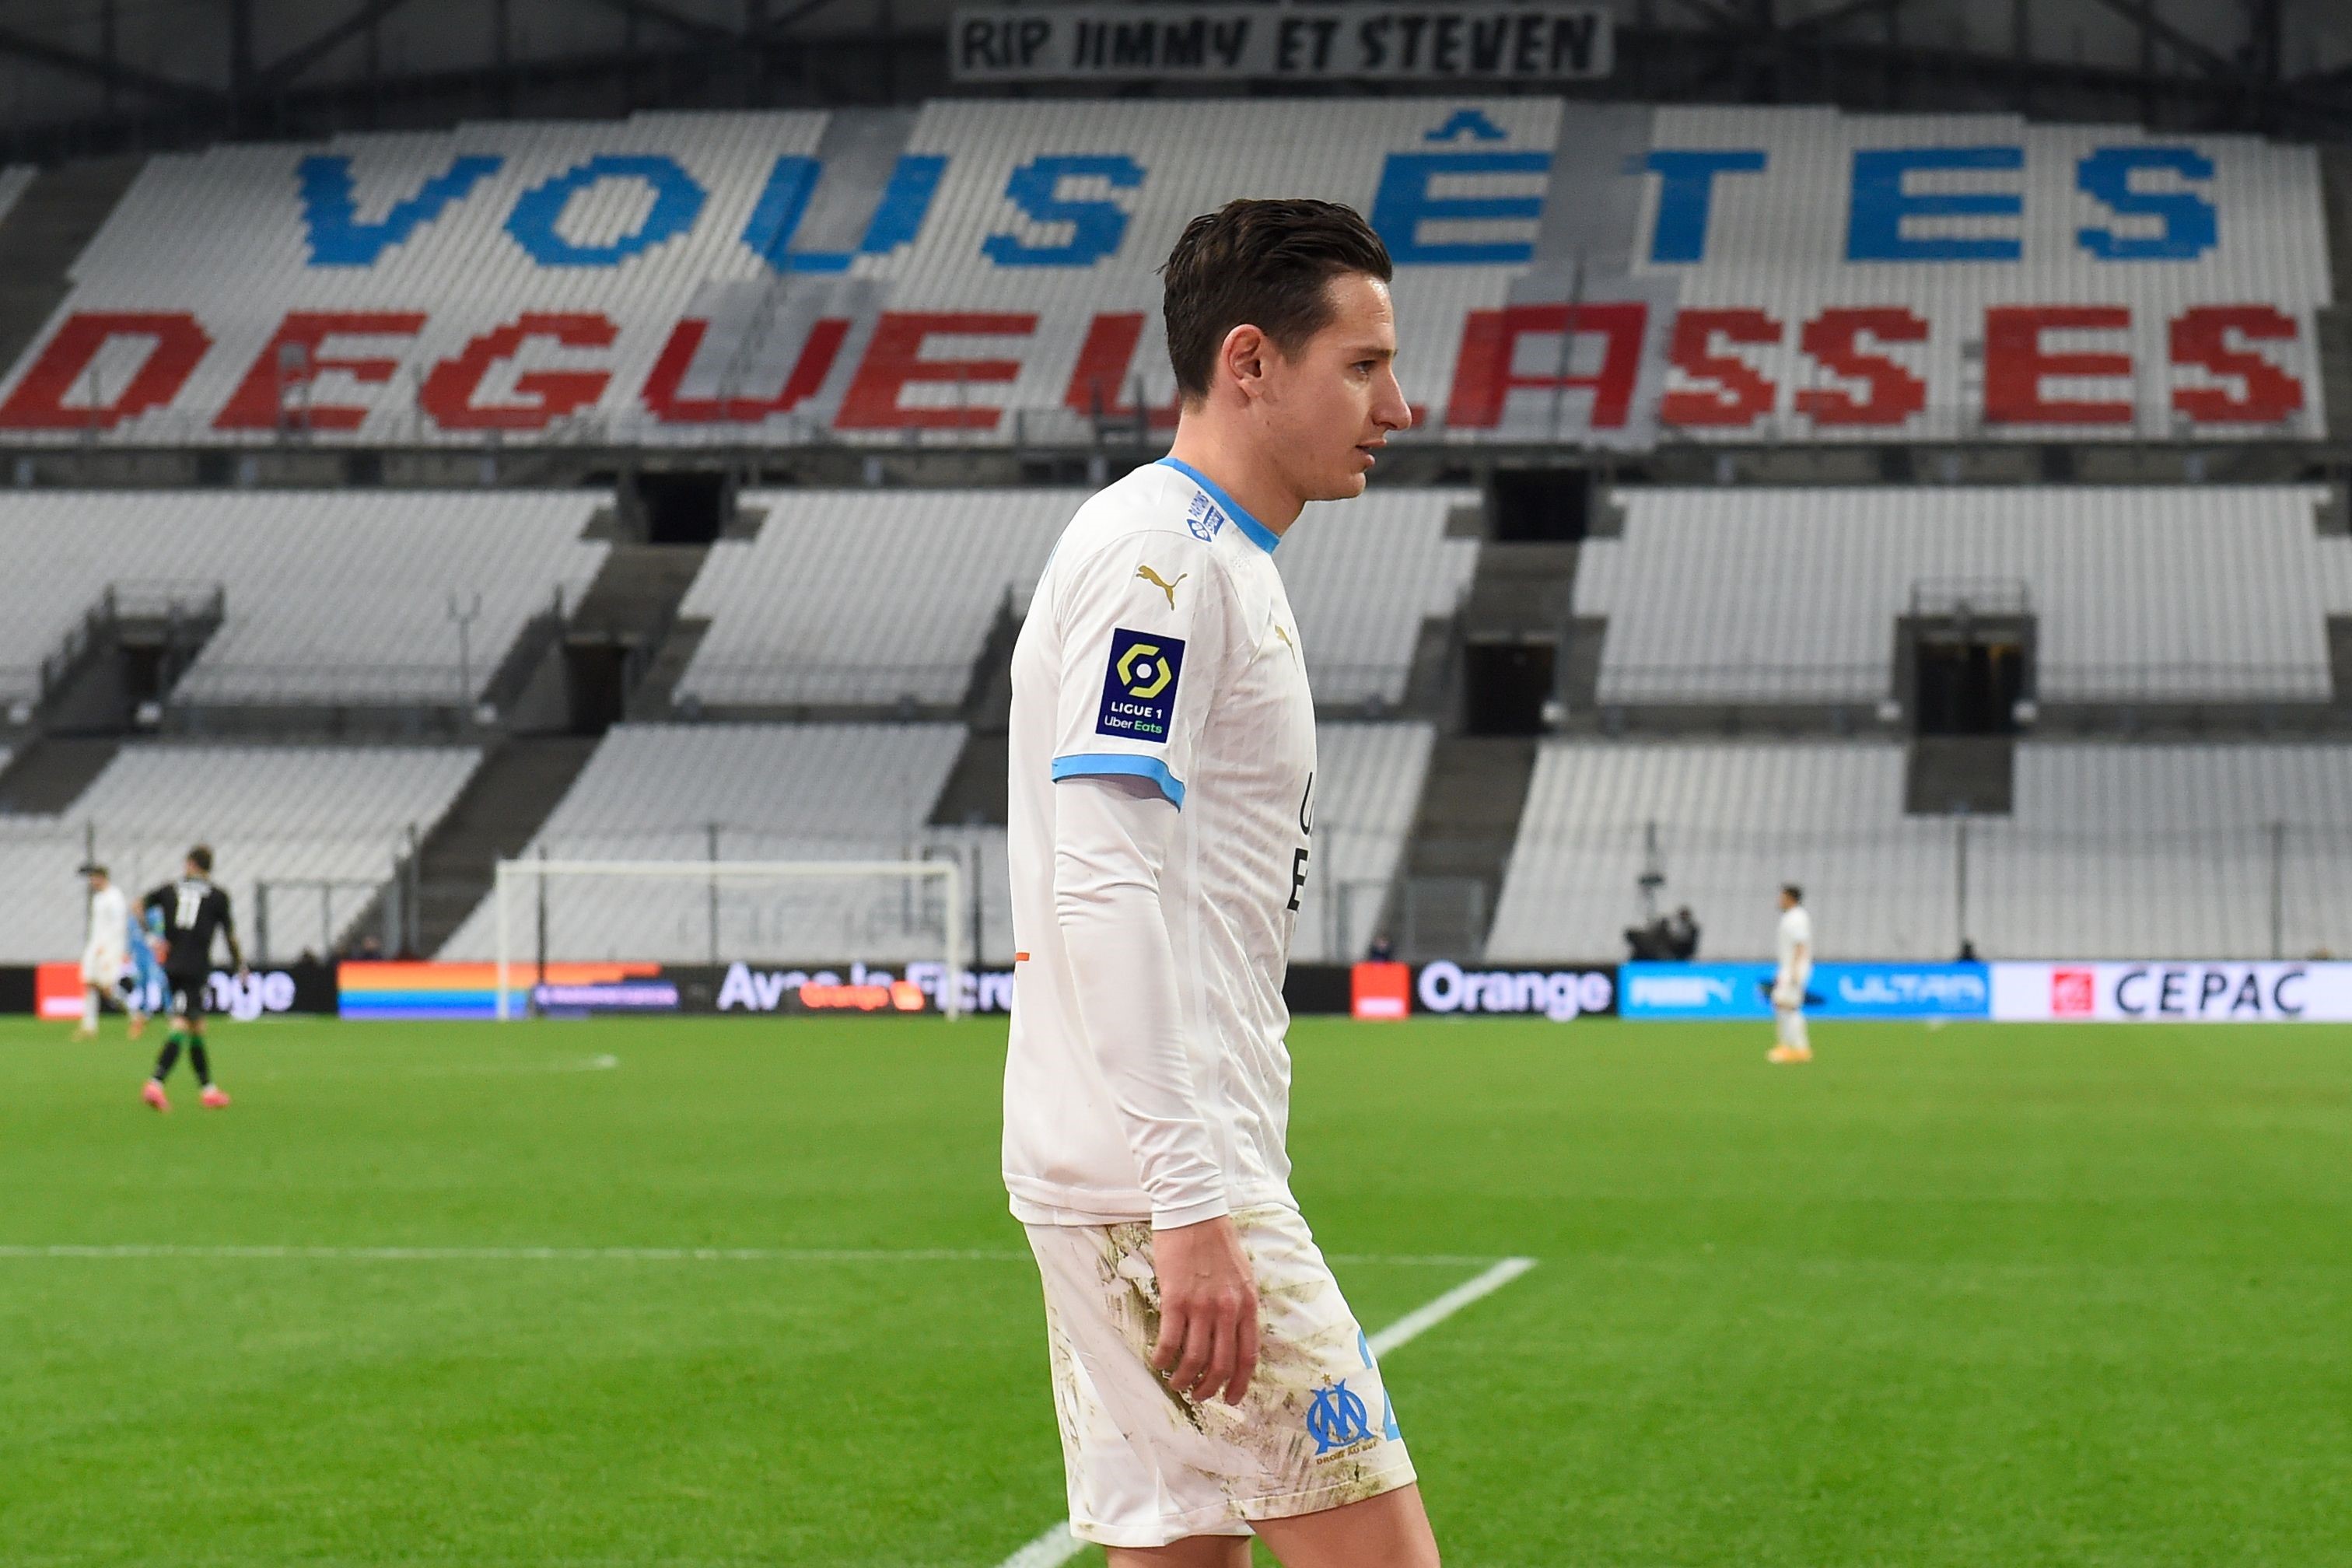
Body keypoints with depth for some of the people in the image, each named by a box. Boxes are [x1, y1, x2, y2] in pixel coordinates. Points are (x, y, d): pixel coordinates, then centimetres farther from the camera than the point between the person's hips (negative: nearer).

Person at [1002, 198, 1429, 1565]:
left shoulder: (1230, 566, 20)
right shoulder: (1154, 552, -12)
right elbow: (1104, 891, -21)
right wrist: (1192, 1209, -26)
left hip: (1167, 1187, 10)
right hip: (1159, 1185, -10)